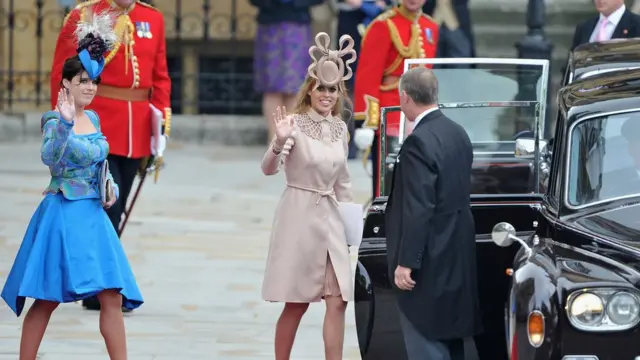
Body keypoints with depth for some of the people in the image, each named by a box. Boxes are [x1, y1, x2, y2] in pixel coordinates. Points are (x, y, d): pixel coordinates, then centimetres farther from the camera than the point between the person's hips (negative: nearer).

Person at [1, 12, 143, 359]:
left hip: (93, 215, 7)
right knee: (47, 300, -2)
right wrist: (64, 123, -46)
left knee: (113, 297, 1)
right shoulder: (55, 121, -12)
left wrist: (111, 189, 5)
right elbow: (51, 157, -32)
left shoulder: (93, 119, 11)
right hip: (63, 214, -7)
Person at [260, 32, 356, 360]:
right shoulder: (295, 124, -11)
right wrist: (279, 143, -42)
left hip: (331, 219, 5)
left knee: (337, 302, -3)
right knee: (296, 304, 2)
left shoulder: (339, 129, 8)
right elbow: (268, 169, -23)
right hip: (299, 217, -5)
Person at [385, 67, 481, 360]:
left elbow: (417, 209, -23)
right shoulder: (457, 134, 8)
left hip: (429, 261, -9)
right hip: (456, 257, 9)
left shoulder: (419, 142, -20)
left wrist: (406, 262, -20)